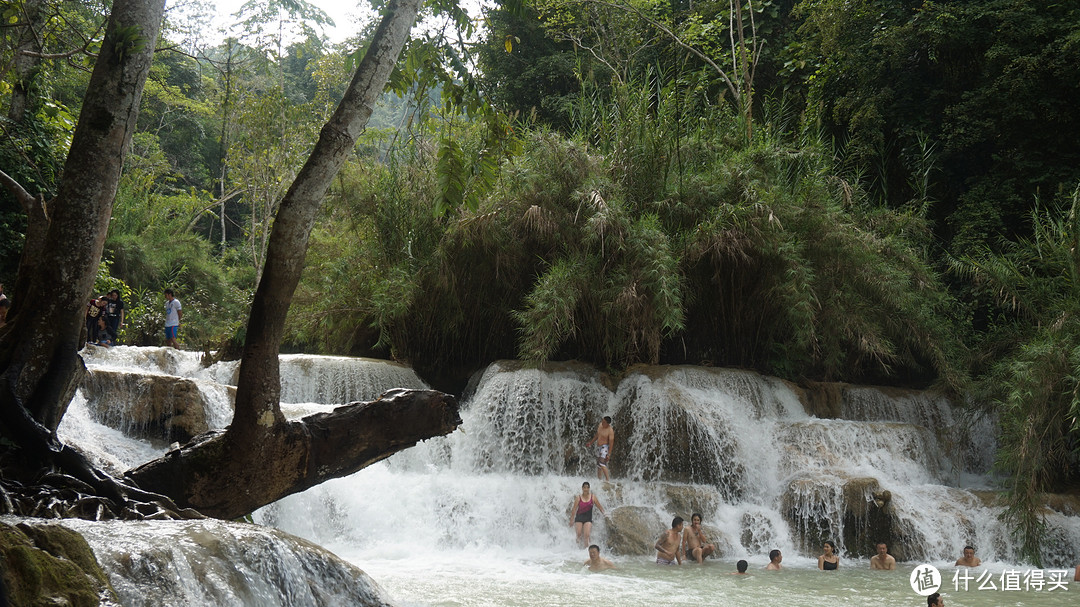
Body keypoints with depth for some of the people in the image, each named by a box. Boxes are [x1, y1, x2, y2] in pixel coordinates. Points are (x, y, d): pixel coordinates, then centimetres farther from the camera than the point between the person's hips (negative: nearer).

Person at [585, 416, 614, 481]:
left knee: (602, 463, -23)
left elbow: (611, 442, -18)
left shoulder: (610, 431, -18)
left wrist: (609, 454, -20)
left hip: (605, 447, -8)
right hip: (599, 447, 8)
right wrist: (590, 443, 27)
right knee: (598, 465, 11)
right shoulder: (600, 425, 5)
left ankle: (608, 479, -25)